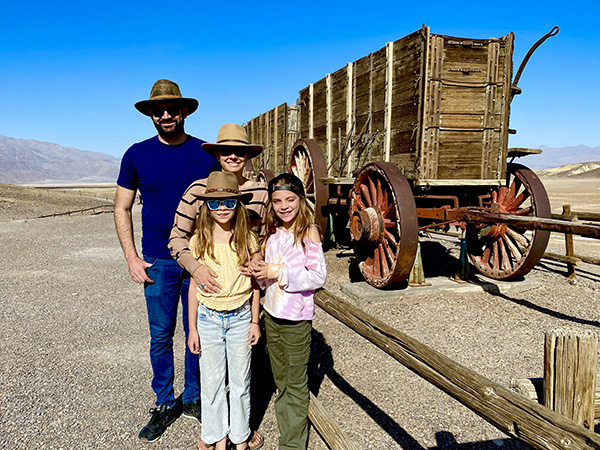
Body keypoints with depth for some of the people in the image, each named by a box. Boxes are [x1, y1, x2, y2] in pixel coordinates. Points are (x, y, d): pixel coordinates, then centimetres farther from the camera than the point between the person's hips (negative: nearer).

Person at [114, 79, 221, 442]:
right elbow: (122, 208, 7)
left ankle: (192, 399, 30)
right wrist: (132, 257, -2)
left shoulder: (206, 153, 0)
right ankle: (165, 404, 28)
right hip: (158, 262, 0)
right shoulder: (137, 154, 0)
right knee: (161, 336, 9)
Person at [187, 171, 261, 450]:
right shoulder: (199, 240, -6)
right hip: (209, 318, 0)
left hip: (240, 317, 0)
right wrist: (192, 328, 1)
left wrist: (255, 321, 2)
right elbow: (194, 285, 0)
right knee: (212, 380, 13)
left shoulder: (247, 239, -6)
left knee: (240, 380, 13)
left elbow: (254, 283, 2)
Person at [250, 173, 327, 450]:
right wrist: (259, 271, -7)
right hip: (271, 314, 6)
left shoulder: (309, 231, -12)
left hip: (296, 319, -6)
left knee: (295, 385, 8)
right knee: (280, 382, 19)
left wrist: (280, 272, -20)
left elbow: (319, 277, -16)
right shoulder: (272, 233, 5)